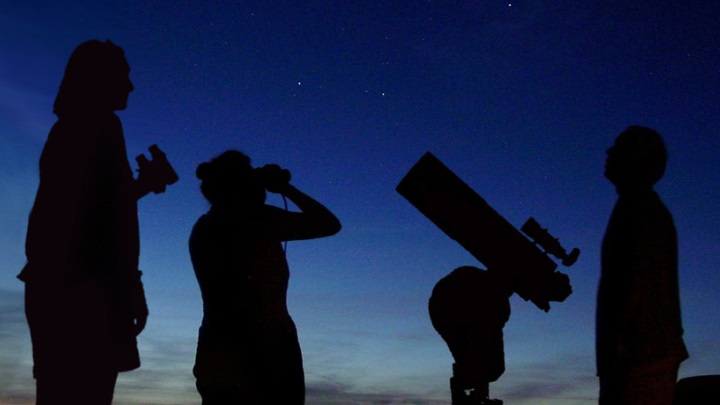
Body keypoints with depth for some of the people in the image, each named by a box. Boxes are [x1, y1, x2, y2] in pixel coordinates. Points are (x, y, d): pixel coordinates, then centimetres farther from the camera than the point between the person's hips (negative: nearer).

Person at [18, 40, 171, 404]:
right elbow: (110, 211, -15)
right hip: (83, 284, -9)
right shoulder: (100, 125, -6)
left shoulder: (67, 130, 20)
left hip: (55, 281, 9)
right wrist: (132, 285, -15)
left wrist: (140, 186, 35)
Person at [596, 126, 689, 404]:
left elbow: (630, 285, -20)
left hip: (637, 353, -10)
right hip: (658, 348, 10)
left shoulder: (635, 209, -11)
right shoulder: (654, 209, 19)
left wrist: (617, 350, -20)